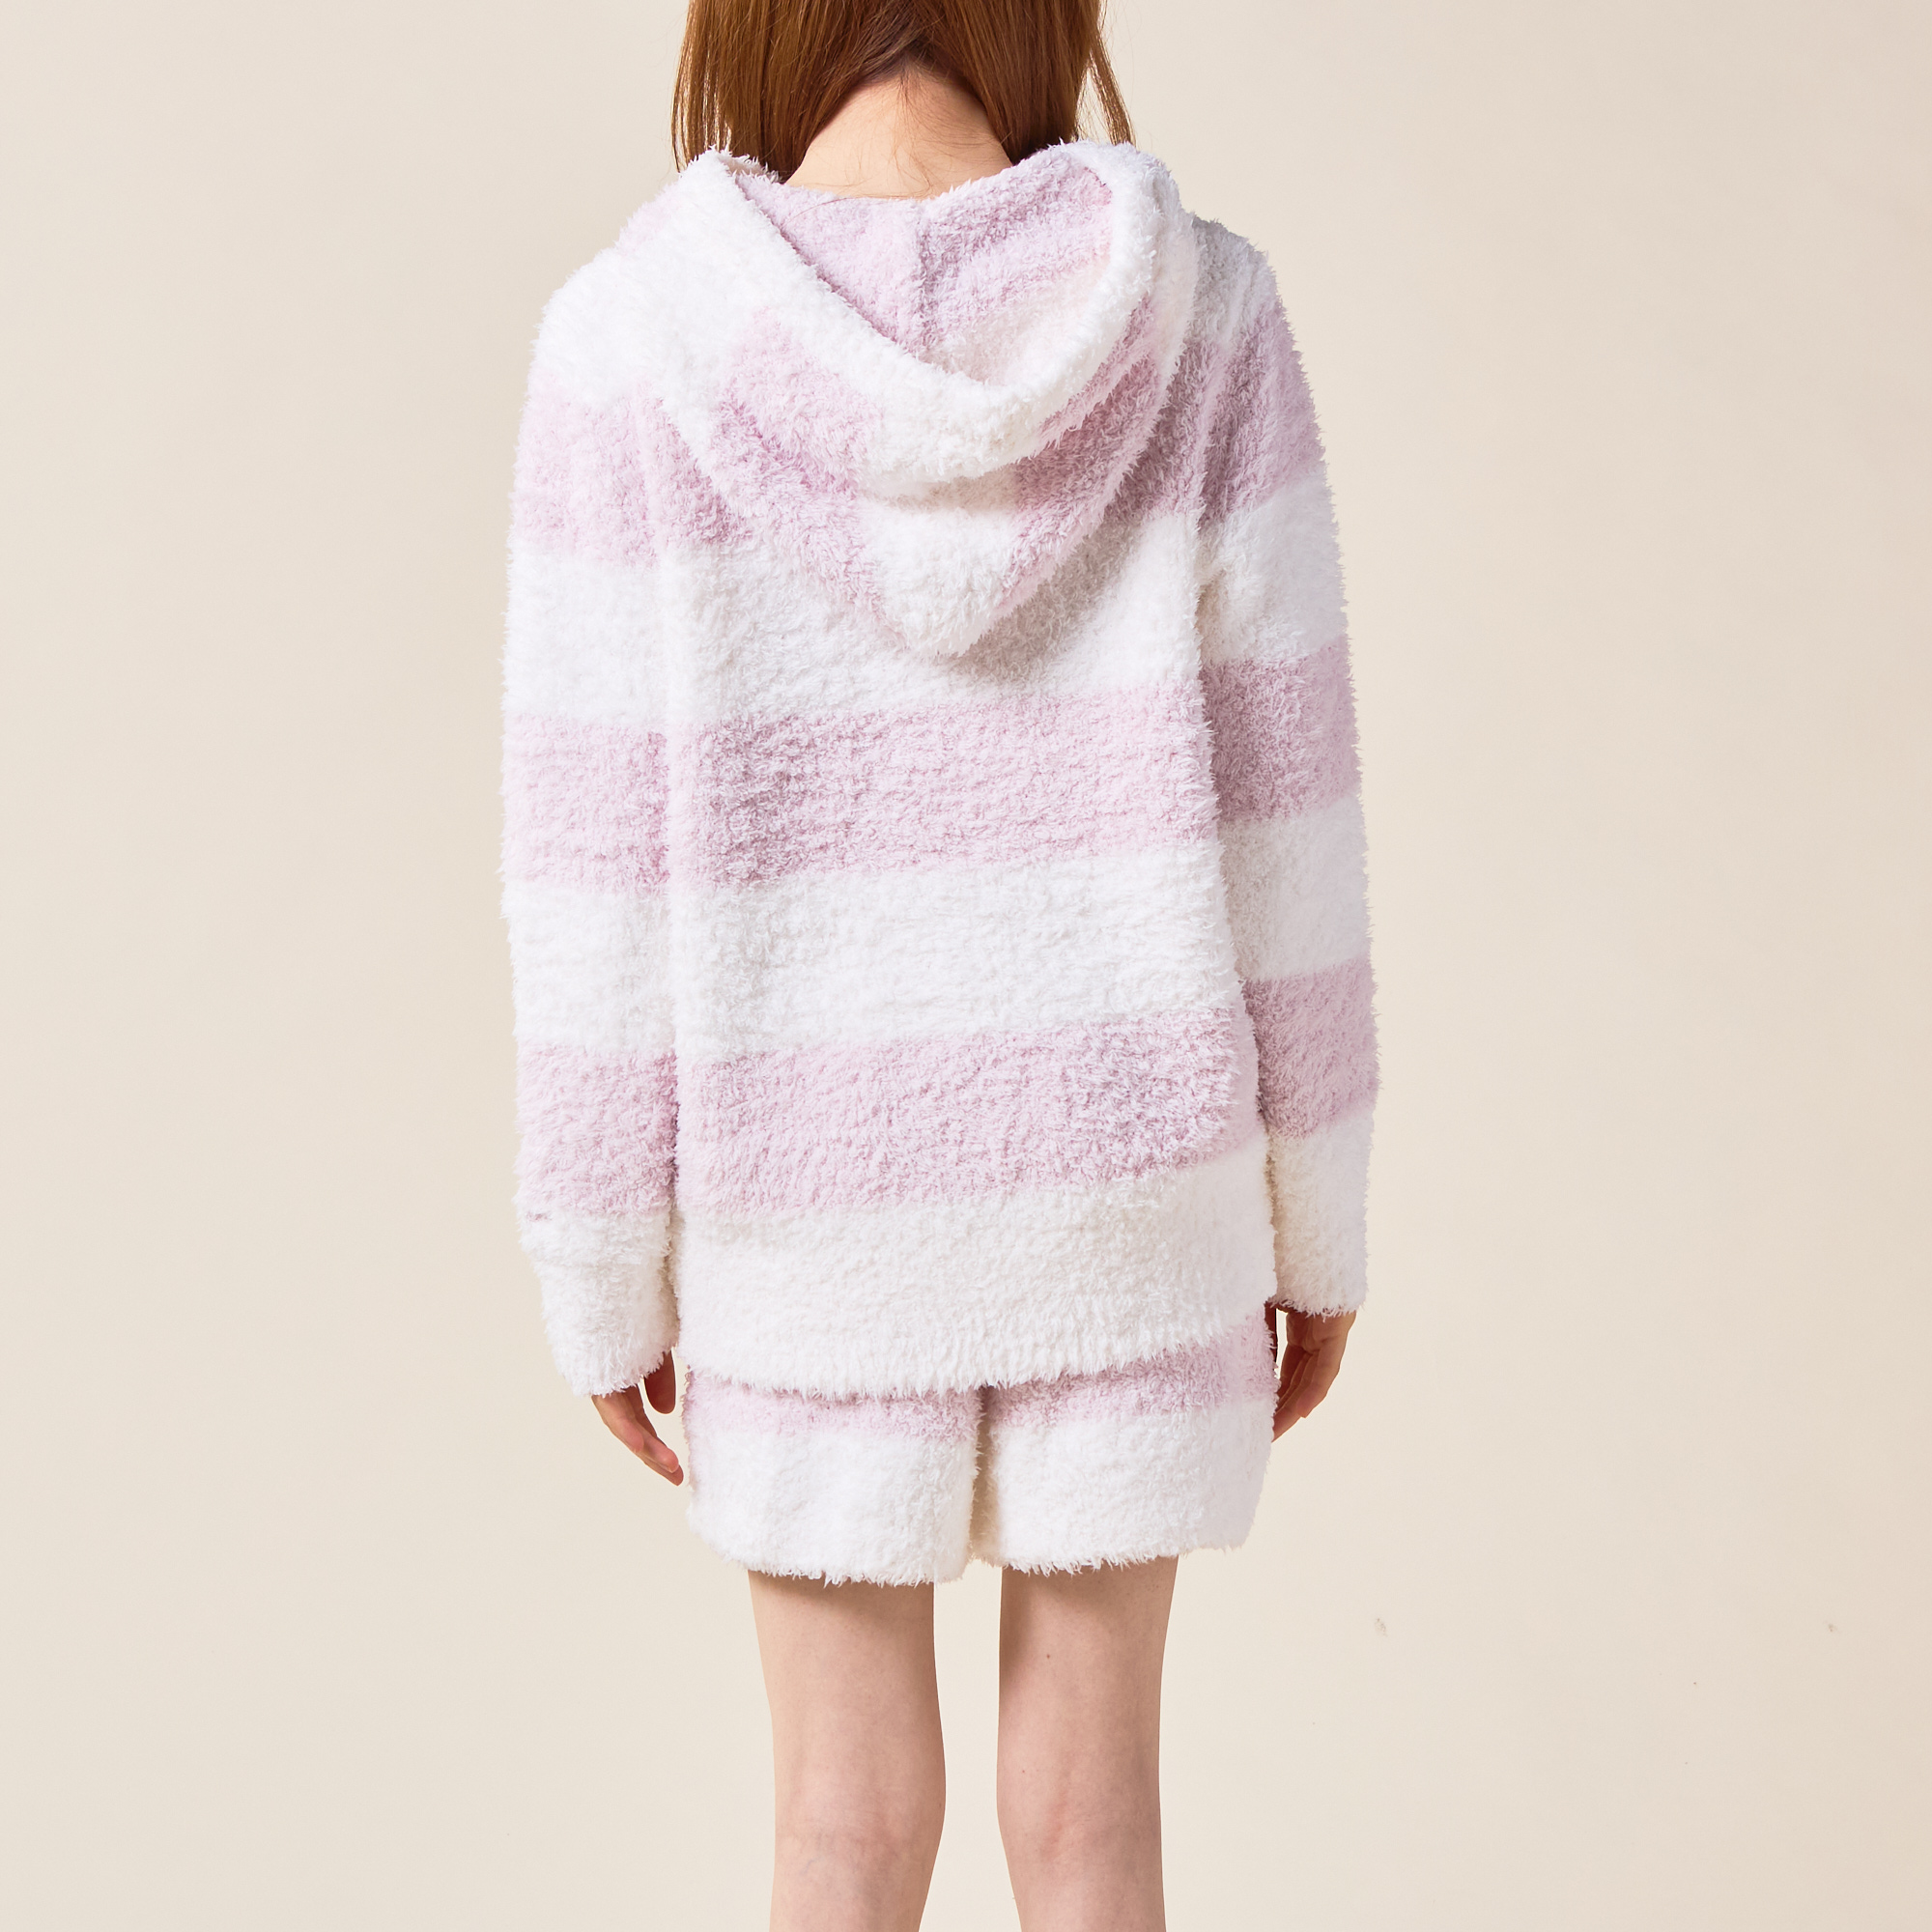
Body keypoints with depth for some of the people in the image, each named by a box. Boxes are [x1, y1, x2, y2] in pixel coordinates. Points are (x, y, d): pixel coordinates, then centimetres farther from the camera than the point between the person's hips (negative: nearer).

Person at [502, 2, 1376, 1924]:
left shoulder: (630, 346, -12)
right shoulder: (1196, 317, -9)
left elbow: (600, 856, -10)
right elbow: (1279, 806, -6)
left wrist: (602, 1268, 1)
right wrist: (1319, 1212, 6)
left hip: (814, 1193, 0)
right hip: (1117, 1176, 1)